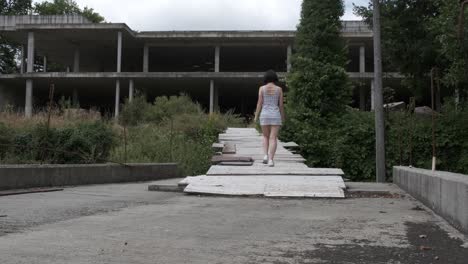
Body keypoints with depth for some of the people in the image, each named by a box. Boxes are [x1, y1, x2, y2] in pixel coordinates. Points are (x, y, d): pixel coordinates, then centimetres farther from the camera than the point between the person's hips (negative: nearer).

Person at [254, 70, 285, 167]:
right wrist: (283, 117, 12)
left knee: (266, 136, 18)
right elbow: (281, 104, 2)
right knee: (273, 138, -2)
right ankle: (271, 160, -13)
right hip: (275, 115, 0)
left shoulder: (262, 88, 0)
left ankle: (265, 155, 0)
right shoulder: (279, 89, 2)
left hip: (265, 115, 1)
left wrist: (256, 116, 4)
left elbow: (259, 103, -3)